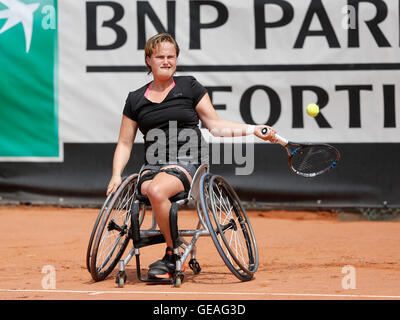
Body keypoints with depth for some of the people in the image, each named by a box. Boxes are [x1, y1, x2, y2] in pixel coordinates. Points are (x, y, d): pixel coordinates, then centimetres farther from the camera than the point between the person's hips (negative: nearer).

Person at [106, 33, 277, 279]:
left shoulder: (190, 87, 9)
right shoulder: (136, 100, 15)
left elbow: (215, 125, 10)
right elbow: (125, 143, 19)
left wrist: (253, 129, 0)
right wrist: (116, 175, 5)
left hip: (188, 161, -3)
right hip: (153, 165, 3)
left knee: (157, 190, -35)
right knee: (149, 188, -34)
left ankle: (174, 253, -18)